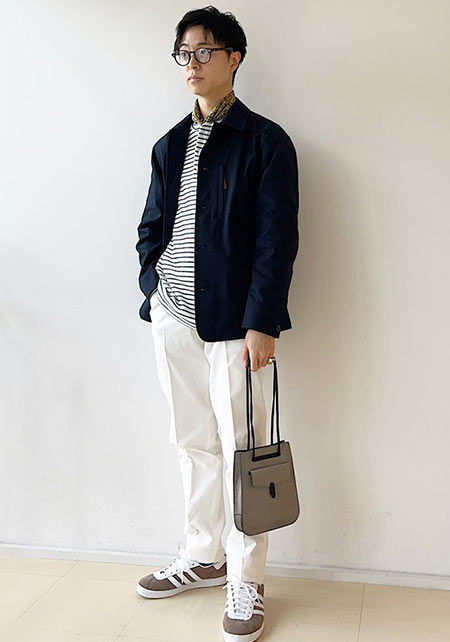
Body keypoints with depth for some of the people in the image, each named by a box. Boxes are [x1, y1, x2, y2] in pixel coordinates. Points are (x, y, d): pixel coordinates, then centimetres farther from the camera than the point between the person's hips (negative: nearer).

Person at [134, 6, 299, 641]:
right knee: (194, 443, 14)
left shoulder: (265, 140, -1)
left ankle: (245, 582, 15)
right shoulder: (169, 146, 16)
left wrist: (260, 322, -15)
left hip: (231, 320, -5)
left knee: (241, 446, 1)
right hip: (172, 317, 6)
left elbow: (277, 238, -8)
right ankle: (203, 558, 30)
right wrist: (152, 286, 3)